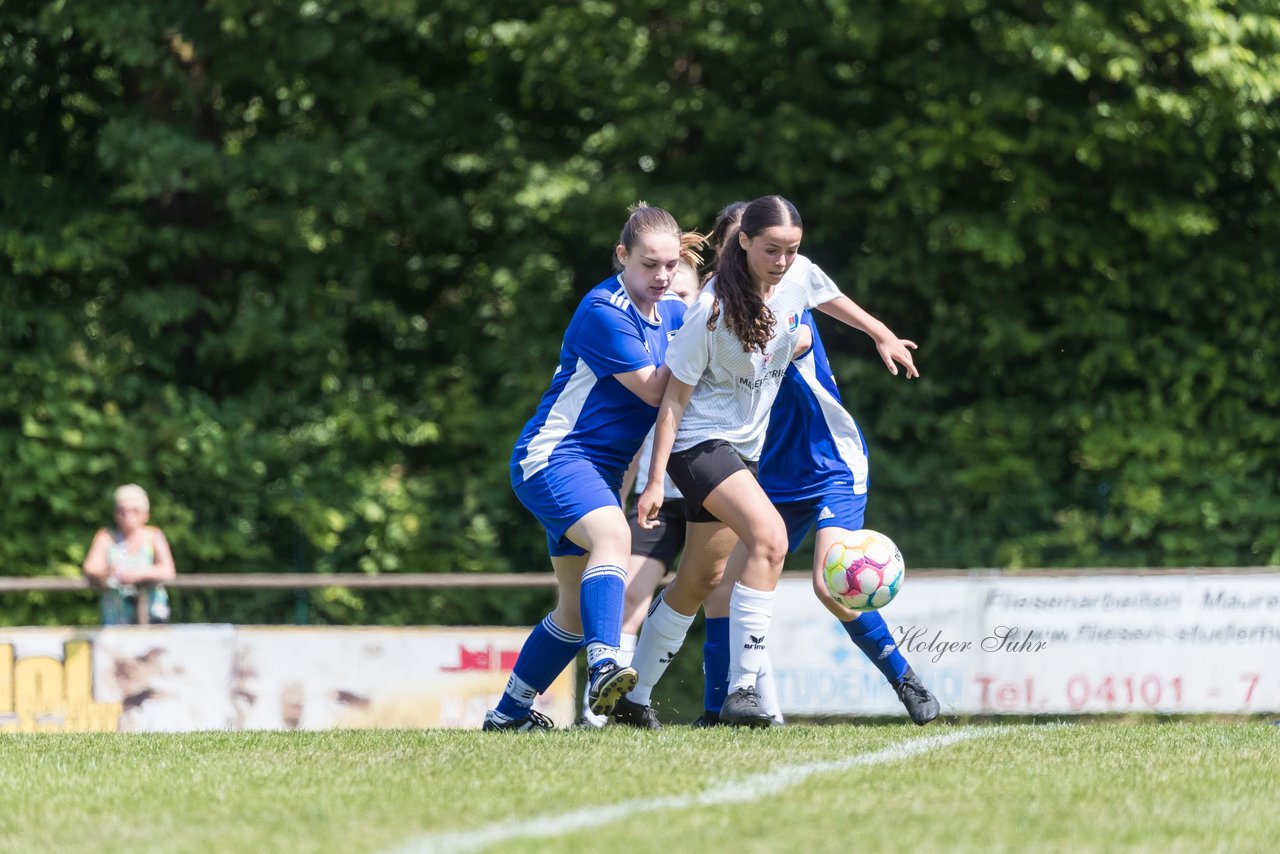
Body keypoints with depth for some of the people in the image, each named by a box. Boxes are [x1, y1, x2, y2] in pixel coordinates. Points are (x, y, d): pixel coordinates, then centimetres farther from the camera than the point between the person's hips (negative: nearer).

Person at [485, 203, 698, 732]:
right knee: (613, 535, -37)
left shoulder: (668, 312, 10)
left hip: (598, 469, 10)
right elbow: (654, 389, -16)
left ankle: (509, 712, 26)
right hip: (554, 455, -10)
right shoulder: (604, 311, -16)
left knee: (577, 608, 14)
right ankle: (604, 664, -54)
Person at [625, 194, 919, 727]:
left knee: (699, 581, 15)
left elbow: (833, 301, 20)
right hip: (700, 441, -8)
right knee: (769, 535, -30)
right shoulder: (713, 310, -23)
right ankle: (742, 690, -32)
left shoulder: (799, 275, -7)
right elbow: (674, 398, -17)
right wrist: (655, 481, -18)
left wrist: (884, 337, 27)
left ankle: (632, 694, 30)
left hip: (745, 447, 8)